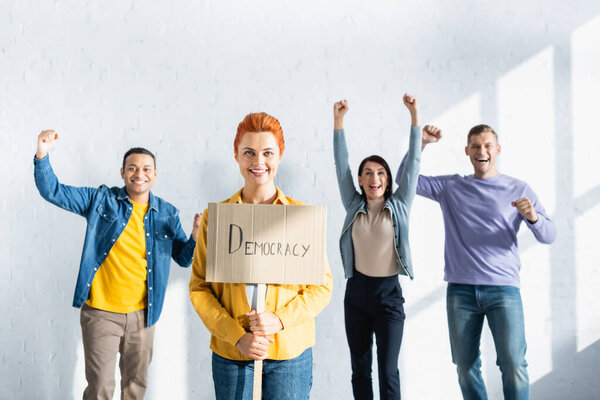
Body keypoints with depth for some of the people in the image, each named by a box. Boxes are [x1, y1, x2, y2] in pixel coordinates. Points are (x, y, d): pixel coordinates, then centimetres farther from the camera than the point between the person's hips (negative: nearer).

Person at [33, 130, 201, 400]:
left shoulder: (168, 214, 3)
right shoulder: (102, 200, -2)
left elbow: (184, 258, 6)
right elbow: (53, 192, -5)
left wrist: (196, 237, -15)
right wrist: (42, 156, -21)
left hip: (142, 314, 3)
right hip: (101, 313, -2)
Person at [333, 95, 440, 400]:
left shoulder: (398, 206, 1)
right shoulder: (354, 206, 5)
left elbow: (413, 162, -3)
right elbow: (341, 164, 1)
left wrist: (414, 115, -8)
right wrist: (338, 120, -6)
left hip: (388, 293, -2)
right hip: (356, 292, 2)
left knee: (388, 370, -2)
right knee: (360, 367, 11)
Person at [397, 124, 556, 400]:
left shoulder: (518, 190, 9)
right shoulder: (450, 187, 13)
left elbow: (549, 236, 6)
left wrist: (533, 216, -16)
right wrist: (421, 144, 1)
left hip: (503, 289, -1)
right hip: (461, 291, 2)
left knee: (514, 366, -11)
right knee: (466, 367, 5)